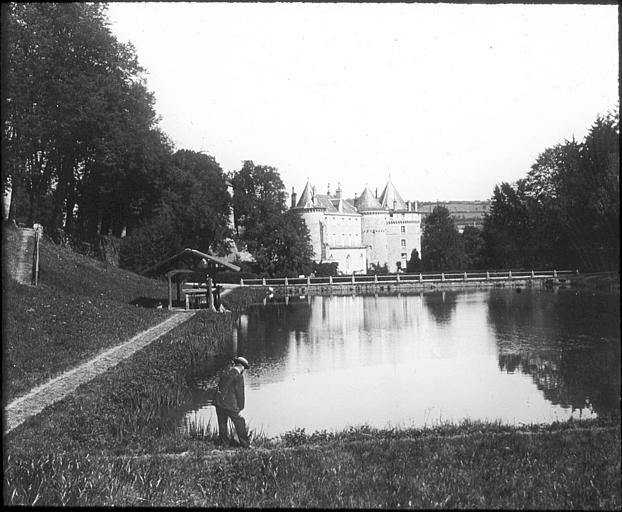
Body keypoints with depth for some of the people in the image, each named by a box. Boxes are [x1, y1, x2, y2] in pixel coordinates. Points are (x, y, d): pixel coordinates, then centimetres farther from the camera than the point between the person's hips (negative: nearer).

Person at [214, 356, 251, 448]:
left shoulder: (225, 372, 8)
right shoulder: (238, 376, -12)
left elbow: (219, 386, 14)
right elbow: (240, 393, -8)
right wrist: (240, 407, 2)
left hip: (218, 402, 7)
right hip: (230, 404, -7)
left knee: (222, 422, 17)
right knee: (239, 423, 7)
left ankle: (225, 442, 27)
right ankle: (245, 444, 13)